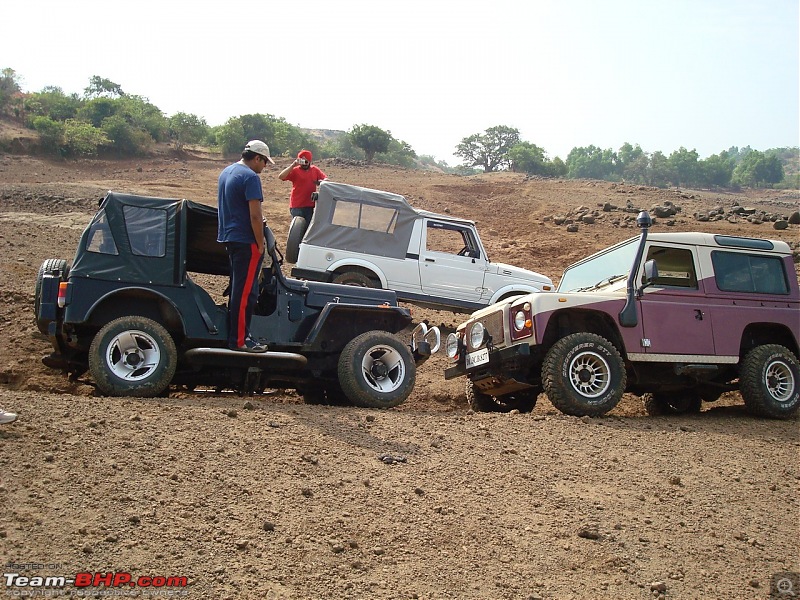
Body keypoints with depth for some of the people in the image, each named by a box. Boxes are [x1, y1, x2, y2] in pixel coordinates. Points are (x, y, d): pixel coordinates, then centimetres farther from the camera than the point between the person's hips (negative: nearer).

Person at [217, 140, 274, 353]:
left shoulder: (226, 172, 14)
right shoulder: (250, 177, -16)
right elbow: (255, 215, -20)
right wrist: (260, 244, -13)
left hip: (228, 237, 10)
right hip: (245, 240, -10)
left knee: (238, 287, 17)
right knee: (246, 291, -5)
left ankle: (234, 333, 24)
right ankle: (240, 340, -2)